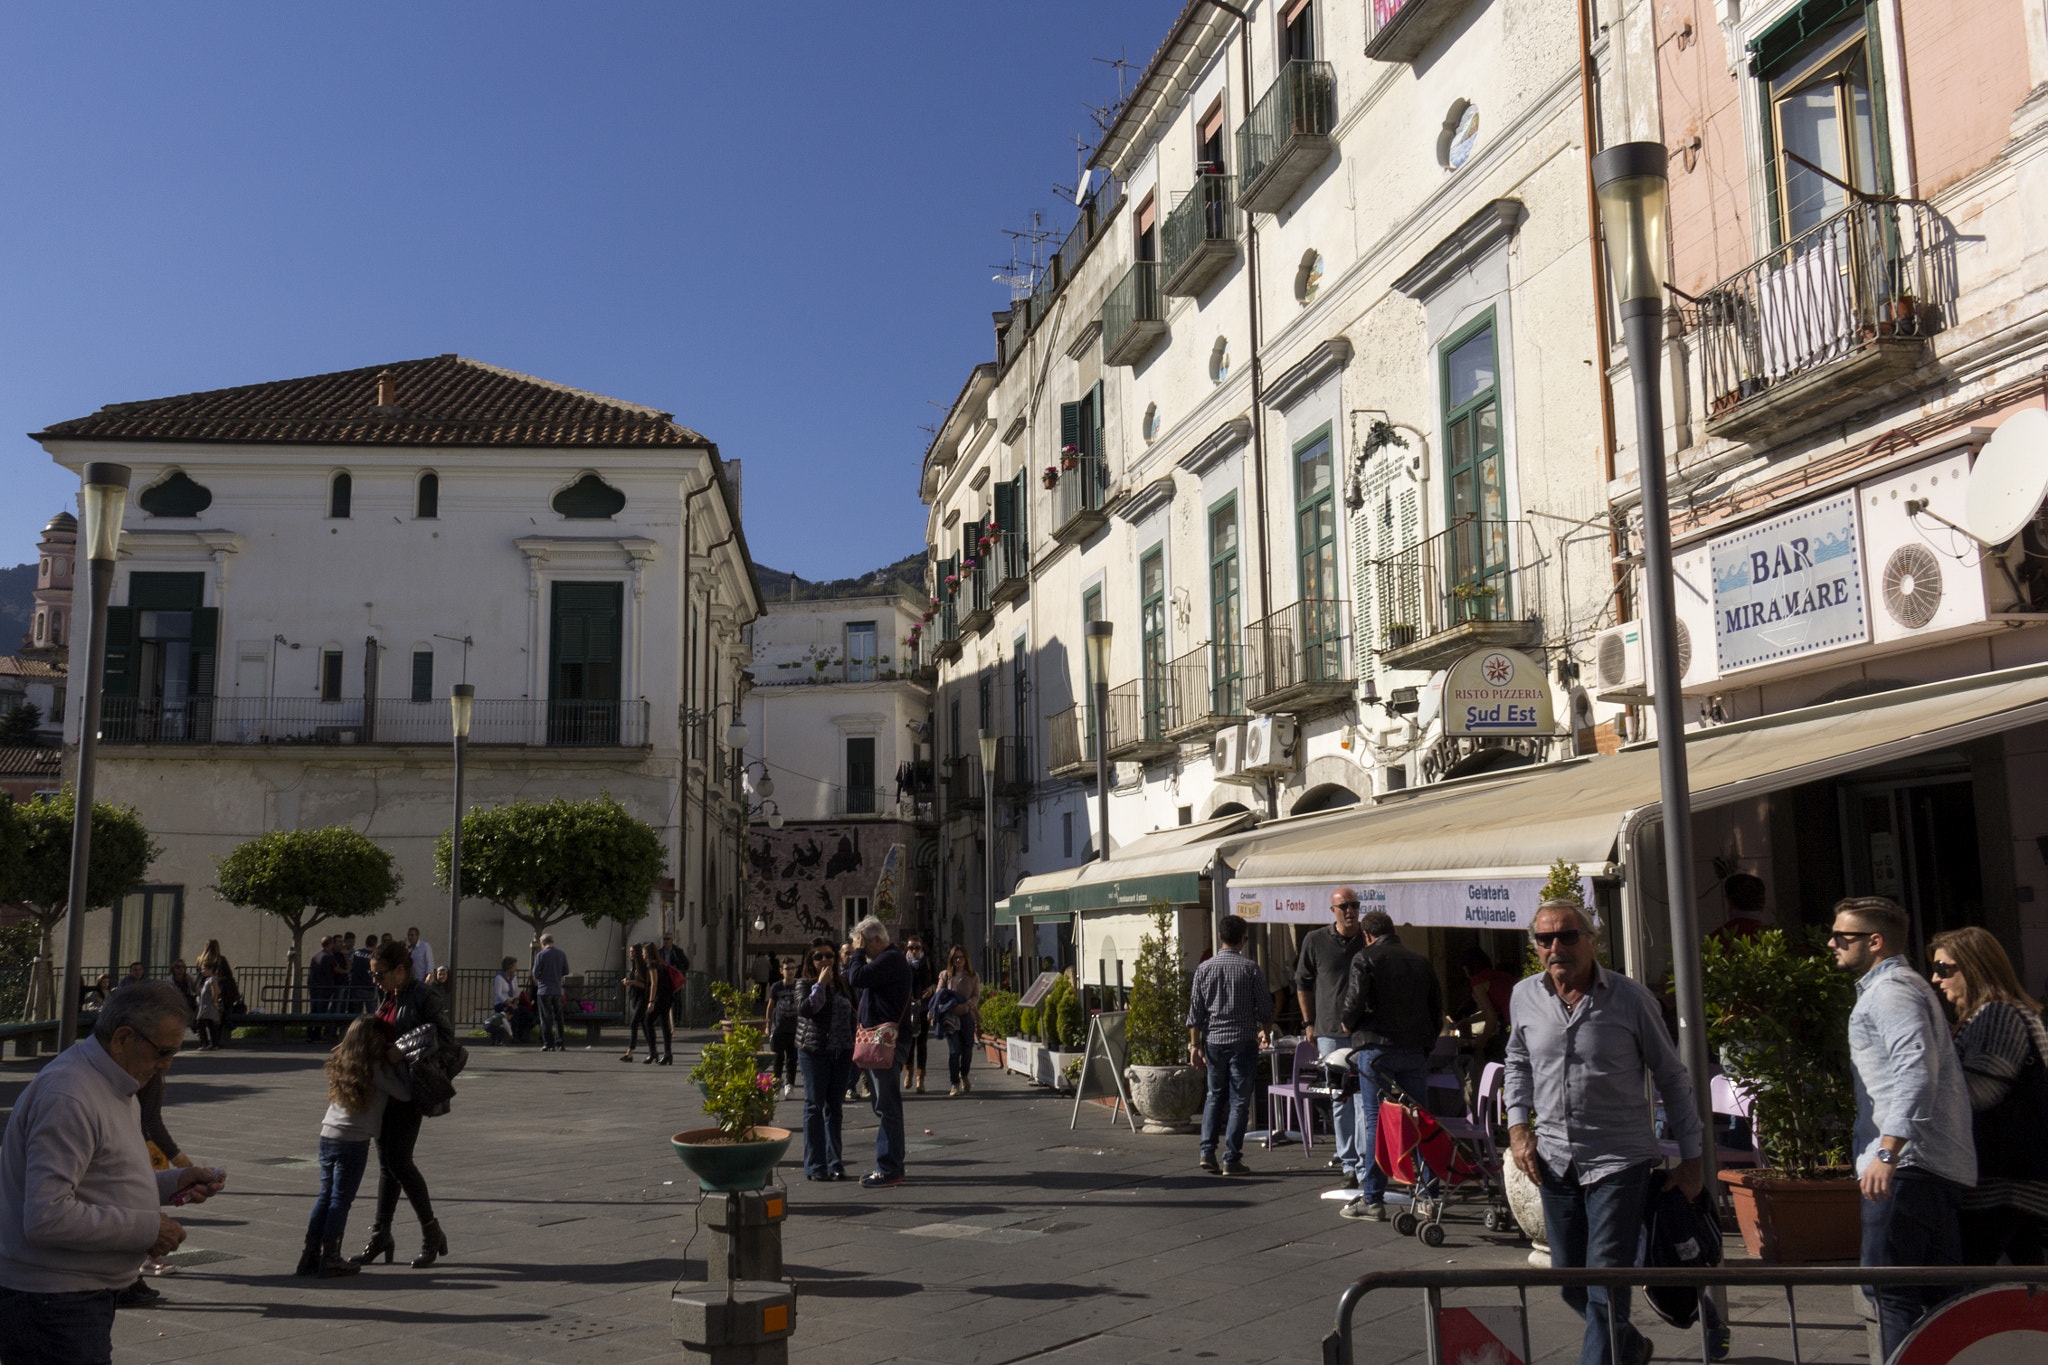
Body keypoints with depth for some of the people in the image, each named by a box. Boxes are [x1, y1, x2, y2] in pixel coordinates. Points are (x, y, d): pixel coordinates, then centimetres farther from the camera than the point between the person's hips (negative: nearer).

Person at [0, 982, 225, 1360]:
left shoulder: (113, 1087, 13)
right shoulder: (68, 1098, -22)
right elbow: (47, 1216, -28)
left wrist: (173, 1183, 6)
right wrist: (147, 1229, -20)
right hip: (51, 1303, -10)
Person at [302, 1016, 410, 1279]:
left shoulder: (340, 1062, 12)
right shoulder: (376, 1068, -9)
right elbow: (405, 1094, -5)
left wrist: (391, 1063, 20)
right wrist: (399, 1063, 3)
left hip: (327, 1136, 6)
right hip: (354, 1141, -6)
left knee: (325, 1196, 13)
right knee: (341, 1199, 0)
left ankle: (310, 1255, 14)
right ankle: (330, 1259, 3)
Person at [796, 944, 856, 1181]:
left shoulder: (844, 985, 11)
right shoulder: (806, 985, -3)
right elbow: (804, 1010, -22)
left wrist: (855, 1049, 15)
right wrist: (820, 984, -19)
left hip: (841, 1052, 4)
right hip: (813, 1052, -4)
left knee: (835, 1107, 8)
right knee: (814, 1106, -1)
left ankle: (835, 1163, 13)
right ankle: (815, 1166, 2)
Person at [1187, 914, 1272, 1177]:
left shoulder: (1204, 968, 2)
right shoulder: (1252, 969, -5)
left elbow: (1195, 1011, 2)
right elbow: (1265, 1009, -1)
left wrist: (1195, 1044, 7)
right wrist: (1263, 1031, 19)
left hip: (1213, 1041, 3)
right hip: (1243, 1041, -3)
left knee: (1215, 1096, 16)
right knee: (1239, 1101, 3)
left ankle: (1207, 1152, 6)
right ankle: (1231, 1160, 1)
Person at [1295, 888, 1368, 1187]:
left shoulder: (1368, 942, 2)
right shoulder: (1315, 940, 2)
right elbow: (1303, 983, 13)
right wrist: (1309, 1023, 10)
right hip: (1329, 1031, 1)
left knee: (1364, 1099, -6)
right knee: (1339, 1101, 7)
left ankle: (1366, 1167, -4)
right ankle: (1349, 1162, 17)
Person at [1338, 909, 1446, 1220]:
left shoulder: (1365, 959, -3)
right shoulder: (1421, 961, 13)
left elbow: (1355, 1002, -14)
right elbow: (1437, 1007, 14)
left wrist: (1347, 1023, 6)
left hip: (1376, 1047, -4)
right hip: (1416, 1049, 4)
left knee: (1373, 1120, 0)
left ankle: (1372, 1199, 1)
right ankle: (1428, 1193, 9)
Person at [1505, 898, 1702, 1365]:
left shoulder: (1631, 999, -10)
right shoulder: (1525, 998, 1)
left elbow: (1673, 1080, 0)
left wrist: (1691, 1159, 0)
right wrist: (1518, 1125, 8)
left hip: (1619, 1162, -4)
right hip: (1555, 1161, 5)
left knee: (1606, 1287, -8)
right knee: (1572, 1286, 16)